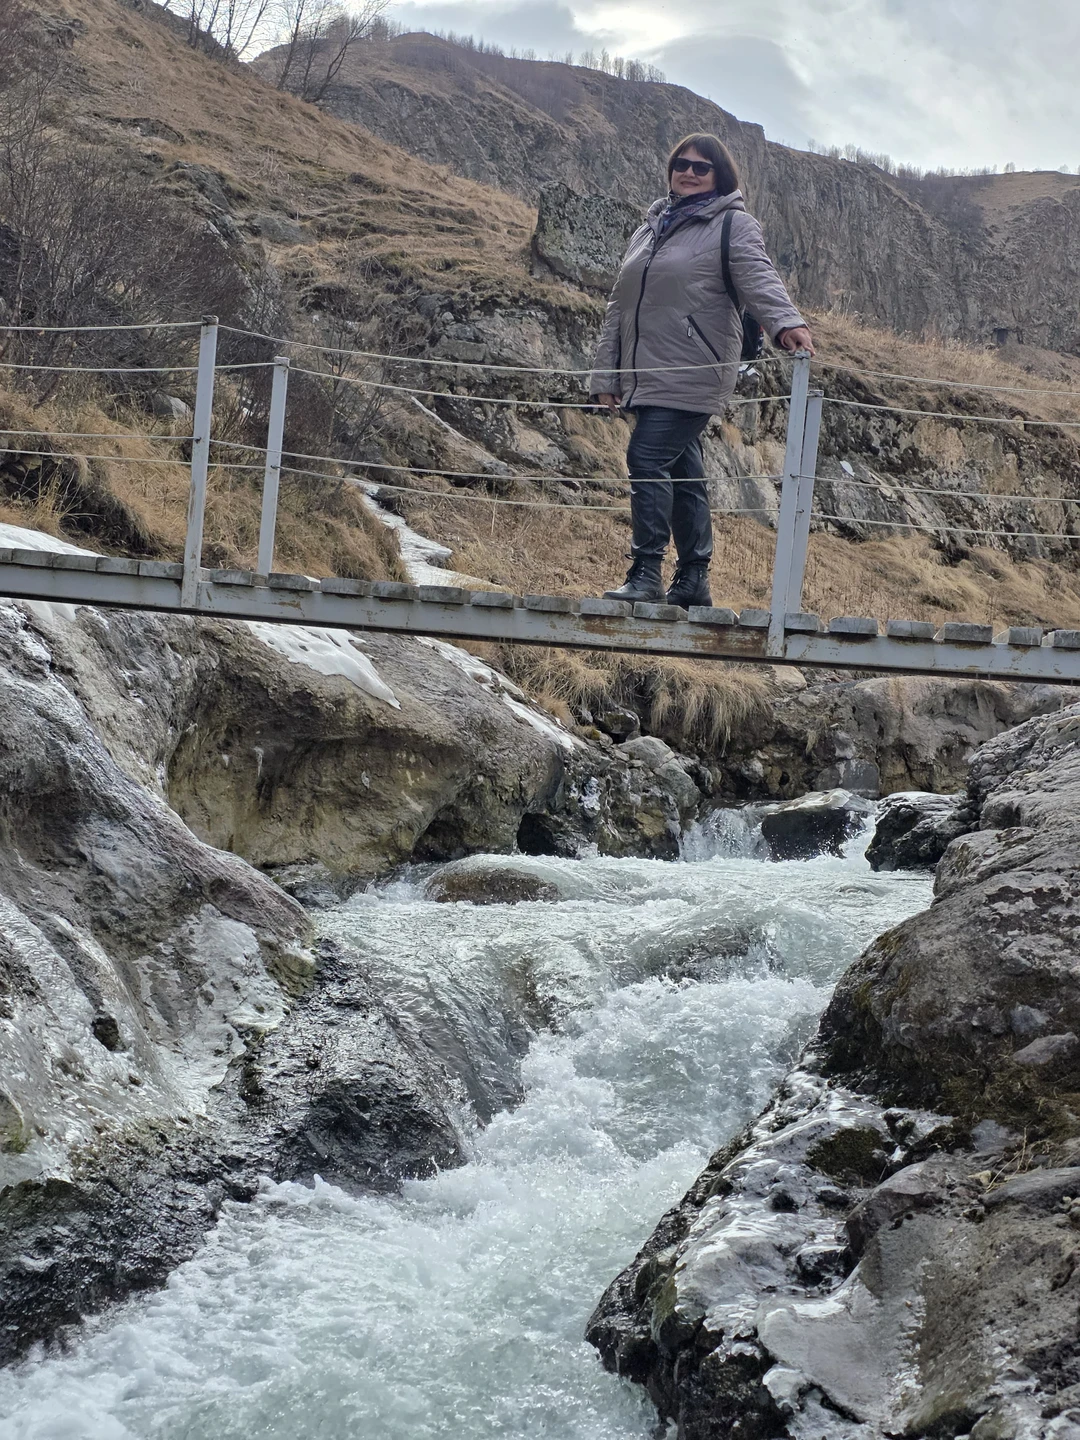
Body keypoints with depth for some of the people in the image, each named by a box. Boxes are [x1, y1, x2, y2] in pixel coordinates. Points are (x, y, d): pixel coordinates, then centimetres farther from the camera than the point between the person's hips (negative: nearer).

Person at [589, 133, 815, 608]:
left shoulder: (733, 225, 0)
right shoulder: (651, 228, 21)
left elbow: (759, 279, -18)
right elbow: (619, 307, 20)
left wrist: (786, 322, -38)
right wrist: (605, 375, 15)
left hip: (692, 376, -7)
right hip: (646, 375, 7)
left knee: (648, 459, -17)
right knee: (683, 472, 11)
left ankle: (647, 571, -12)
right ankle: (693, 579, 16)